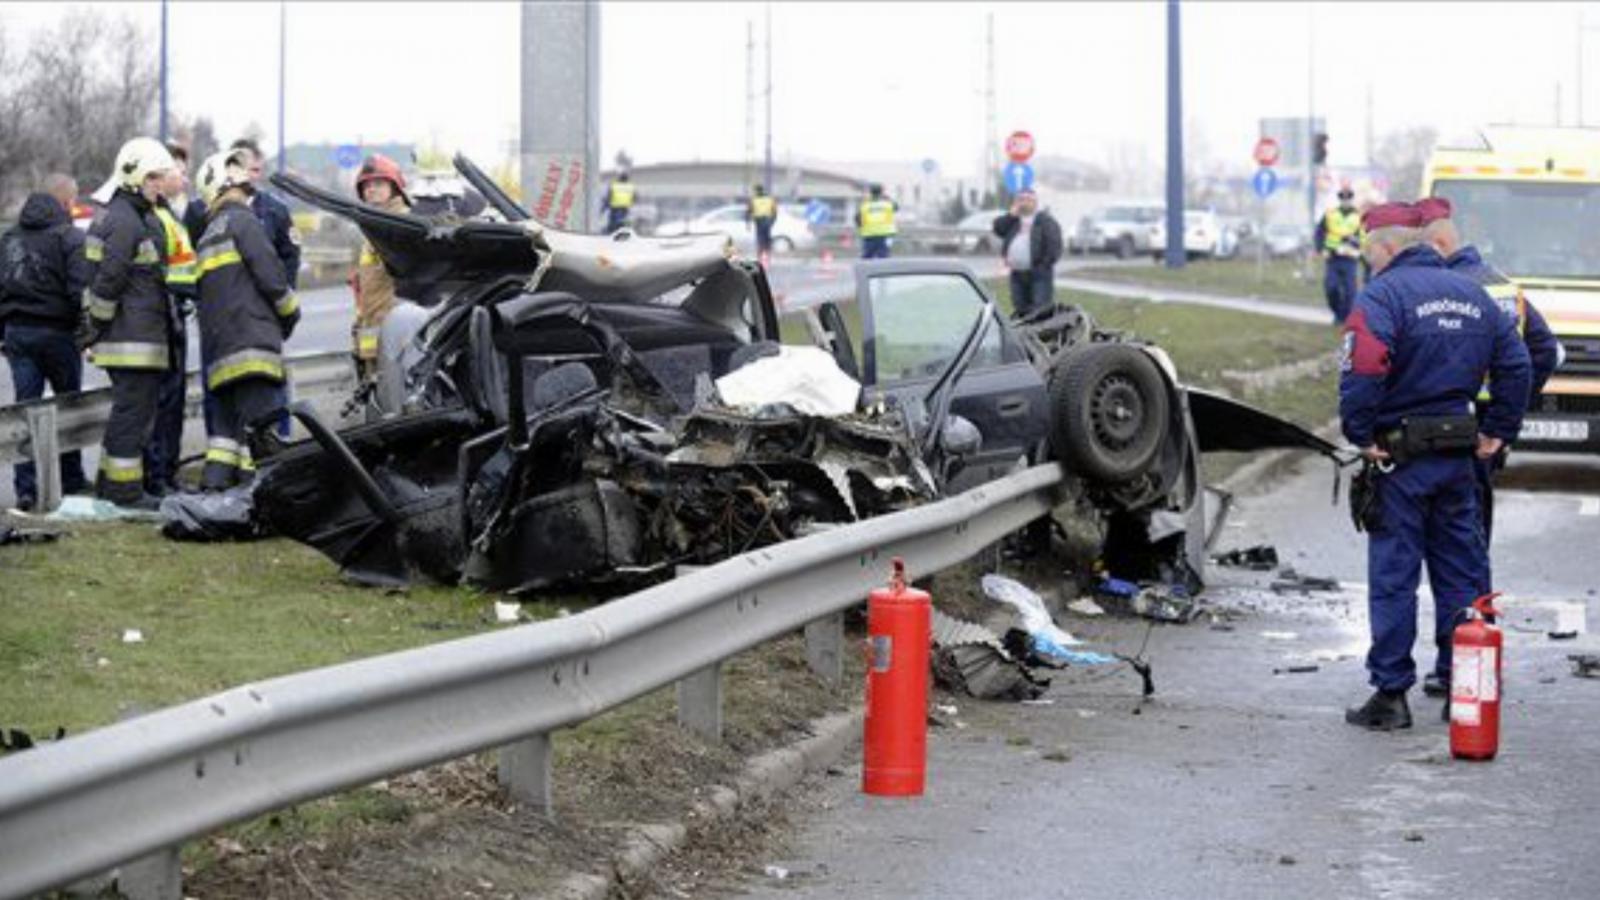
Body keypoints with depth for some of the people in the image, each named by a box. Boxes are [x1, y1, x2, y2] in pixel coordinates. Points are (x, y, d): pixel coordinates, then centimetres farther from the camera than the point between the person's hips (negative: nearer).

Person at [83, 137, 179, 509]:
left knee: (130, 408, 16)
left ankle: (109, 482, 23)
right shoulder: (124, 220, -16)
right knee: (133, 409, -6)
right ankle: (124, 488, -3)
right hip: (132, 336, -11)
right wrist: (99, 323, -14)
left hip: (140, 334, 11)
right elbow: (108, 279, -20)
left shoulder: (138, 216, 18)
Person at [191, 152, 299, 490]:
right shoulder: (241, 220, -2)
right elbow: (269, 272, -11)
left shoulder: (210, 234, 25)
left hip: (218, 345, 9)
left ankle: (213, 485, 7)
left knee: (228, 418, 12)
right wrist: (290, 311, 5)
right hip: (251, 337, -9)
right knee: (257, 423, -11)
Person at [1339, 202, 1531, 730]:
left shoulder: (1383, 295, -12)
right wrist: (1498, 432, 16)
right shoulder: (1472, 295, 12)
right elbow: (1515, 364, 13)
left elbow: (1363, 369, -27)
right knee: (1462, 575, 12)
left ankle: (1391, 695, 1)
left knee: (1392, 578, 0)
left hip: (1400, 458, -6)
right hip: (1459, 455, 6)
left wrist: (1360, 434, -16)